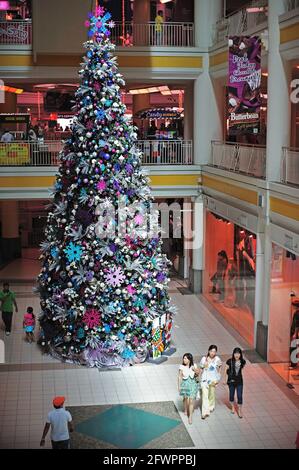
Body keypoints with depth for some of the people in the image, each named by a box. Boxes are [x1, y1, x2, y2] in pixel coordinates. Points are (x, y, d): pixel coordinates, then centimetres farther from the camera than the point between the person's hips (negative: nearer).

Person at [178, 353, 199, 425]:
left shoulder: (194, 366, -8)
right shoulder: (182, 367, -12)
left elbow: (197, 375, 5)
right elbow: (180, 377, -6)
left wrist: (195, 370, -17)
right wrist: (179, 386, -6)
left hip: (192, 384, 0)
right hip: (185, 384, 0)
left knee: (191, 401, -5)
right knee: (185, 398, 20)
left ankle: (190, 417, 2)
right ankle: (185, 410, 48)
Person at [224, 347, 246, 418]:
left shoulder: (242, 361, -10)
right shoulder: (230, 361, -15)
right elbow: (226, 370, -6)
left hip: (239, 381, 1)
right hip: (231, 380, -1)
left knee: (240, 396, 0)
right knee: (231, 395, 15)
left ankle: (239, 411, 15)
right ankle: (233, 407, 40)